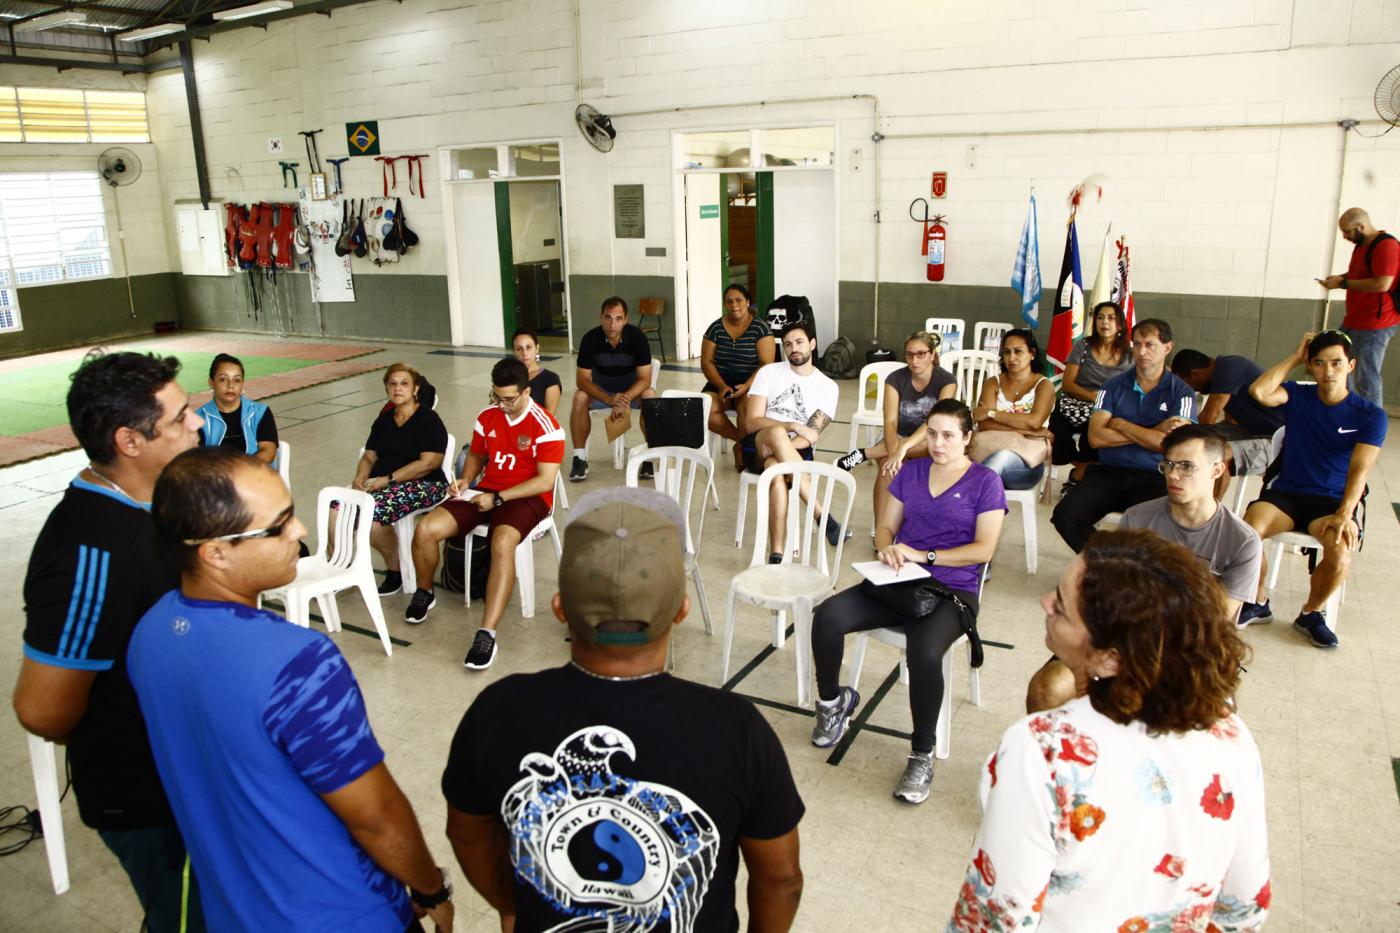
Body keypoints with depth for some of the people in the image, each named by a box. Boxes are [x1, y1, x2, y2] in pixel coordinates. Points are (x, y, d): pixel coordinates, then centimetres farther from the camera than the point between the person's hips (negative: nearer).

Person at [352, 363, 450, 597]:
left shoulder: (428, 419, -4)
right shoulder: (383, 420, 18)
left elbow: (428, 463, -15)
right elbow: (369, 456, 18)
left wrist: (387, 479, -17)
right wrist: (360, 478, -5)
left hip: (422, 486, -7)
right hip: (380, 483, 7)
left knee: (371, 513, -31)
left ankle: (395, 570, -7)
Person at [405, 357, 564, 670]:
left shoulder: (545, 426, -13)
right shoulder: (486, 418, 6)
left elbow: (545, 481, -17)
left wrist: (498, 498, -21)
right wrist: (465, 480, 0)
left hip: (527, 498, -6)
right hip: (486, 492, 6)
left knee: (502, 543, -39)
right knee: (425, 529, -14)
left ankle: (487, 635, -39)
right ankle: (424, 593, 18)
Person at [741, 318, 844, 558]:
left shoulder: (828, 387, 9)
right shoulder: (769, 372, 10)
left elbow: (811, 436, -3)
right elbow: (751, 422, -1)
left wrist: (780, 448, -22)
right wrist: (793, 426, -13)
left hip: (797, 453, -1)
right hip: (757, 448, 1)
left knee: (776, 469, -39)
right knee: (776, 432, -38)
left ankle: (777, 554, -43)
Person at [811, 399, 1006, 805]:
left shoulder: (985, 482, 2)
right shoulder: (911, 471, 16)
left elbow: (984, 548, -7)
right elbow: (886, 526, 15)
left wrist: (924, 555, -14)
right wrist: (887, 548, -10)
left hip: (952, 590, -4)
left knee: (924, 652, -36)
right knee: (827, 617, -22)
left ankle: (922, 756, -14)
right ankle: (831, 701, 5)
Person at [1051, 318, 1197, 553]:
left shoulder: (1181, 392, 4)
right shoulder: (1114, 386, 10)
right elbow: (1096, 437, -3)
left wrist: (1121, 424, -4)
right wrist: (1153, 432, -6)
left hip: (1153, 478, -3)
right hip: (1107, 472, 3)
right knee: (1065, 516, -23)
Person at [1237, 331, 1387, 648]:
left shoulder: (1370, 415, 0)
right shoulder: (1297, 396, 5)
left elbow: (1360, 469, -11)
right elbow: (1259, 391, -17)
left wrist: (1344, 513, -25)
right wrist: (1295, 357, -5)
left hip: (1332, 500, -1)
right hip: (1285, 492, 1)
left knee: (1340, 553, -31)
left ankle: (1312, 613, 1)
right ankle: (1257, 602, -1)